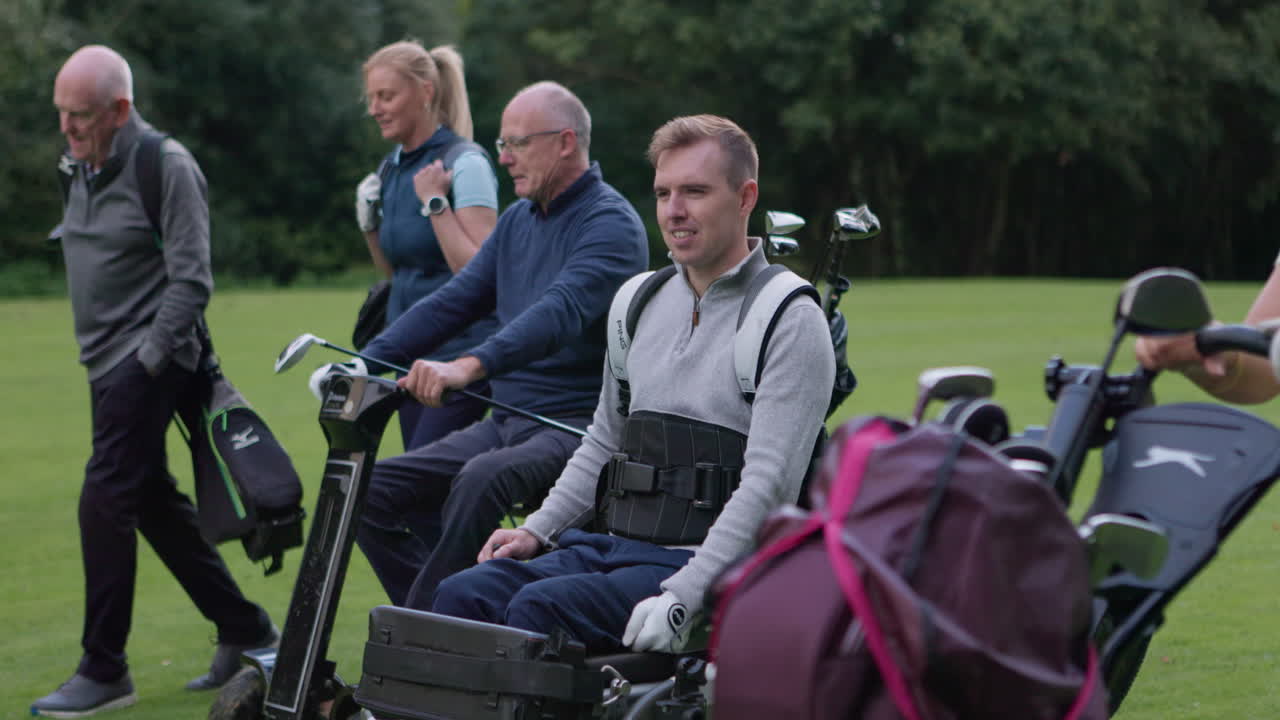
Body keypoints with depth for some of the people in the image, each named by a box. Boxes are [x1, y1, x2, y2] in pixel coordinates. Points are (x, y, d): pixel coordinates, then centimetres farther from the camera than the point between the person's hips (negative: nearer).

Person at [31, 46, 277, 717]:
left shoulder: (166, 166, -13)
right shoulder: (83, 169, 13)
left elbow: (190, 282, -16)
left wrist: (146, 360, -17)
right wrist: (104, 356, 13)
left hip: (147, 365, -9)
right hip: (107, 362, 9)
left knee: (105, 503, -12)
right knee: (154, 503, 11)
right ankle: (244, 628, 22)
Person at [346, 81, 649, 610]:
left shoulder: (611, 224, -11)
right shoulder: (517, 221, 17)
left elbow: (561, 311, -28)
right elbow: (452, 302, 15)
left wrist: (470, 366, -43)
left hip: (576, 427, -9)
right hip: (505, 421, 9)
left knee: (482, 480, -37)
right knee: (369, 491, -5)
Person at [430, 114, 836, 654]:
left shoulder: (792, 322, -6)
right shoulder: (644, 303, 17)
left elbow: (768, 483, -16)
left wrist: (682, 598, -25)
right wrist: (537, 530, 10)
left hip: (710, 565, -7)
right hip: (613, 544, 7)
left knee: (540, 606, -29)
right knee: (463, 594, -16)